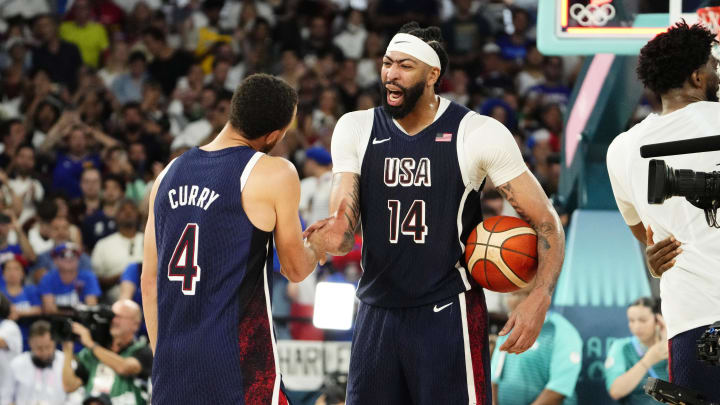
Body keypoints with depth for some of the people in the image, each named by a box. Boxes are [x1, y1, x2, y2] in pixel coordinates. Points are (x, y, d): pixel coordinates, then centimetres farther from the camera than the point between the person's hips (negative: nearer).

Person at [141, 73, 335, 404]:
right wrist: (316, 248, 26)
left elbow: (149, 281, 14)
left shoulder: (169, 174, 11)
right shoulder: (275, 175, -7)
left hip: (172, 366, 6)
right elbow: (295, 269, 4)